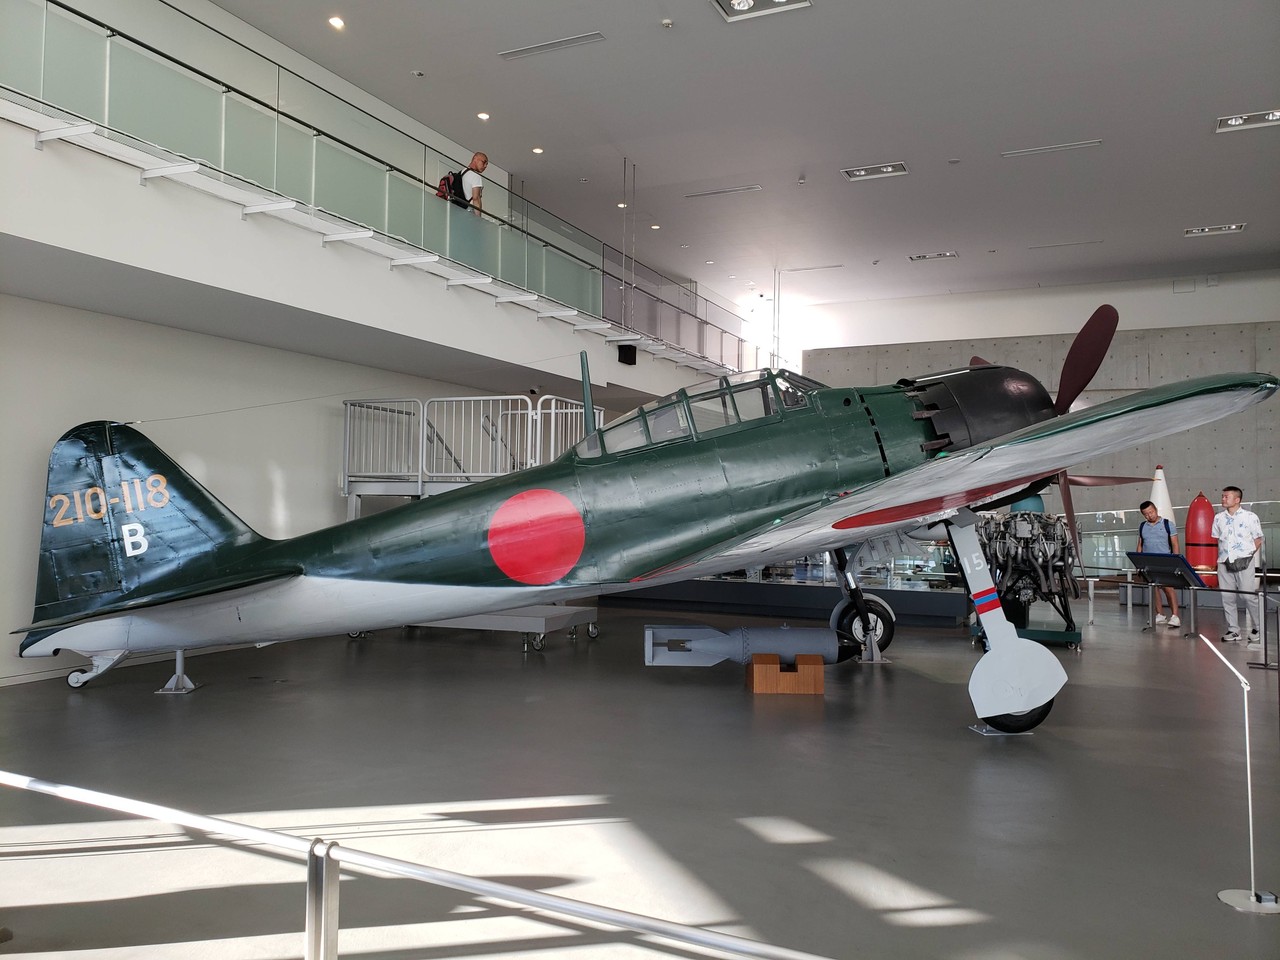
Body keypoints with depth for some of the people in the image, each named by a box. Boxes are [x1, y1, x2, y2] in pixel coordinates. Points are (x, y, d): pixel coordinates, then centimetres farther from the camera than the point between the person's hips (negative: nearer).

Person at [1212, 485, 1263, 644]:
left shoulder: (1250, 517, -1)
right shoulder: (1219, 518, 11)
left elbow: (1258, 540, 2)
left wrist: (1248, 555, -6)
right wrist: (1220, 557, 7)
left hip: (1244, 562, -4)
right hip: (1224, 562, 4)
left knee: (1249, 595, -5)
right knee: (1227, 597, 4)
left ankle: (1259, 628, 12)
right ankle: (1233, 630, 12)